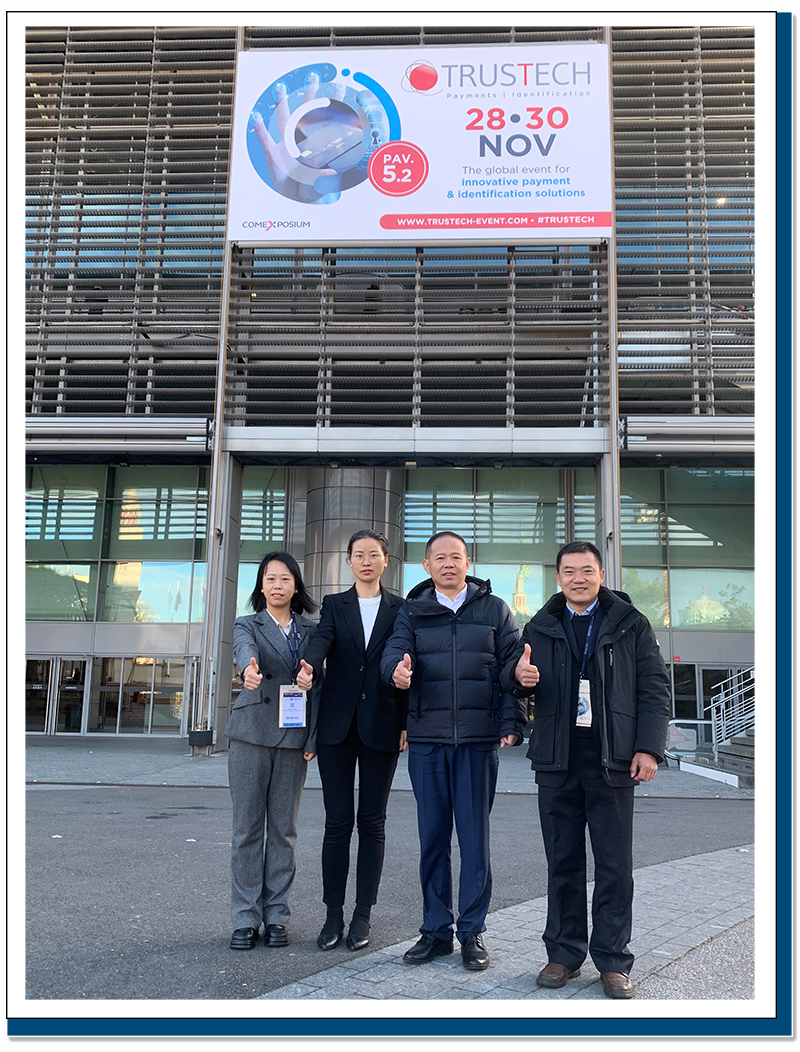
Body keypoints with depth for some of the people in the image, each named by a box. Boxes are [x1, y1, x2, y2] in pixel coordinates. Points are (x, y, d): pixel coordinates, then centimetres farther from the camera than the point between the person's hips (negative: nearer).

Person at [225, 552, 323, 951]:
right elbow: (244, 648, -19)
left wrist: (313, 738, -2)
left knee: (283, 828, 7)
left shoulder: (310, 630, 11)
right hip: (251, 734, -2)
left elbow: (318, 685, 7)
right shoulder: (248, 625, 5)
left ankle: (276, 916, 16)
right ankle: (244, 918, 10)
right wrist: (249, 668, -43)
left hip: (294, 736, 2)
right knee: (247, 826, 1)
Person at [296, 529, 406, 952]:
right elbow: (321, 640, -11)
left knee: (372, 822, 5)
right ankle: (333, 915, 13)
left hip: (381, 727, 0)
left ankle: (362, 915, 15)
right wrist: (307, 667, -33)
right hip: (337, 725, 0)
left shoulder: (400, 609, 7)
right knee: (337, 821, 3)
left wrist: (406, 723, -1)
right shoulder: (334, 604, 9)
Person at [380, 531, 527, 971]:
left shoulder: (494, 609, 7)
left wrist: (511, 724, -6)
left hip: (478, 740, -1)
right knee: (432, 836, 8)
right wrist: (398, 670, -28)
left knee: (474, 836, 2)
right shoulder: (412, 612, 10)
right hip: (427, 740, 1)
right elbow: (395, 651, -4)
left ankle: (472, 931, 15)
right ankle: (436, 930, 20)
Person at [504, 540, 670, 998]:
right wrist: (518, 674, -12)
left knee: (615, 865, 3)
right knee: (563, 861, 9)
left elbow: (655, 687, 3)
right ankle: (565, 954, 21)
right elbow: (512, 675, 13)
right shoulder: (541, 627, 11)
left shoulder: (631, 624, 4)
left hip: (612, 761, -2)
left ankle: (613, 961, 16)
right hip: (557, 759, 2)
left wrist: (648, 747, -7)